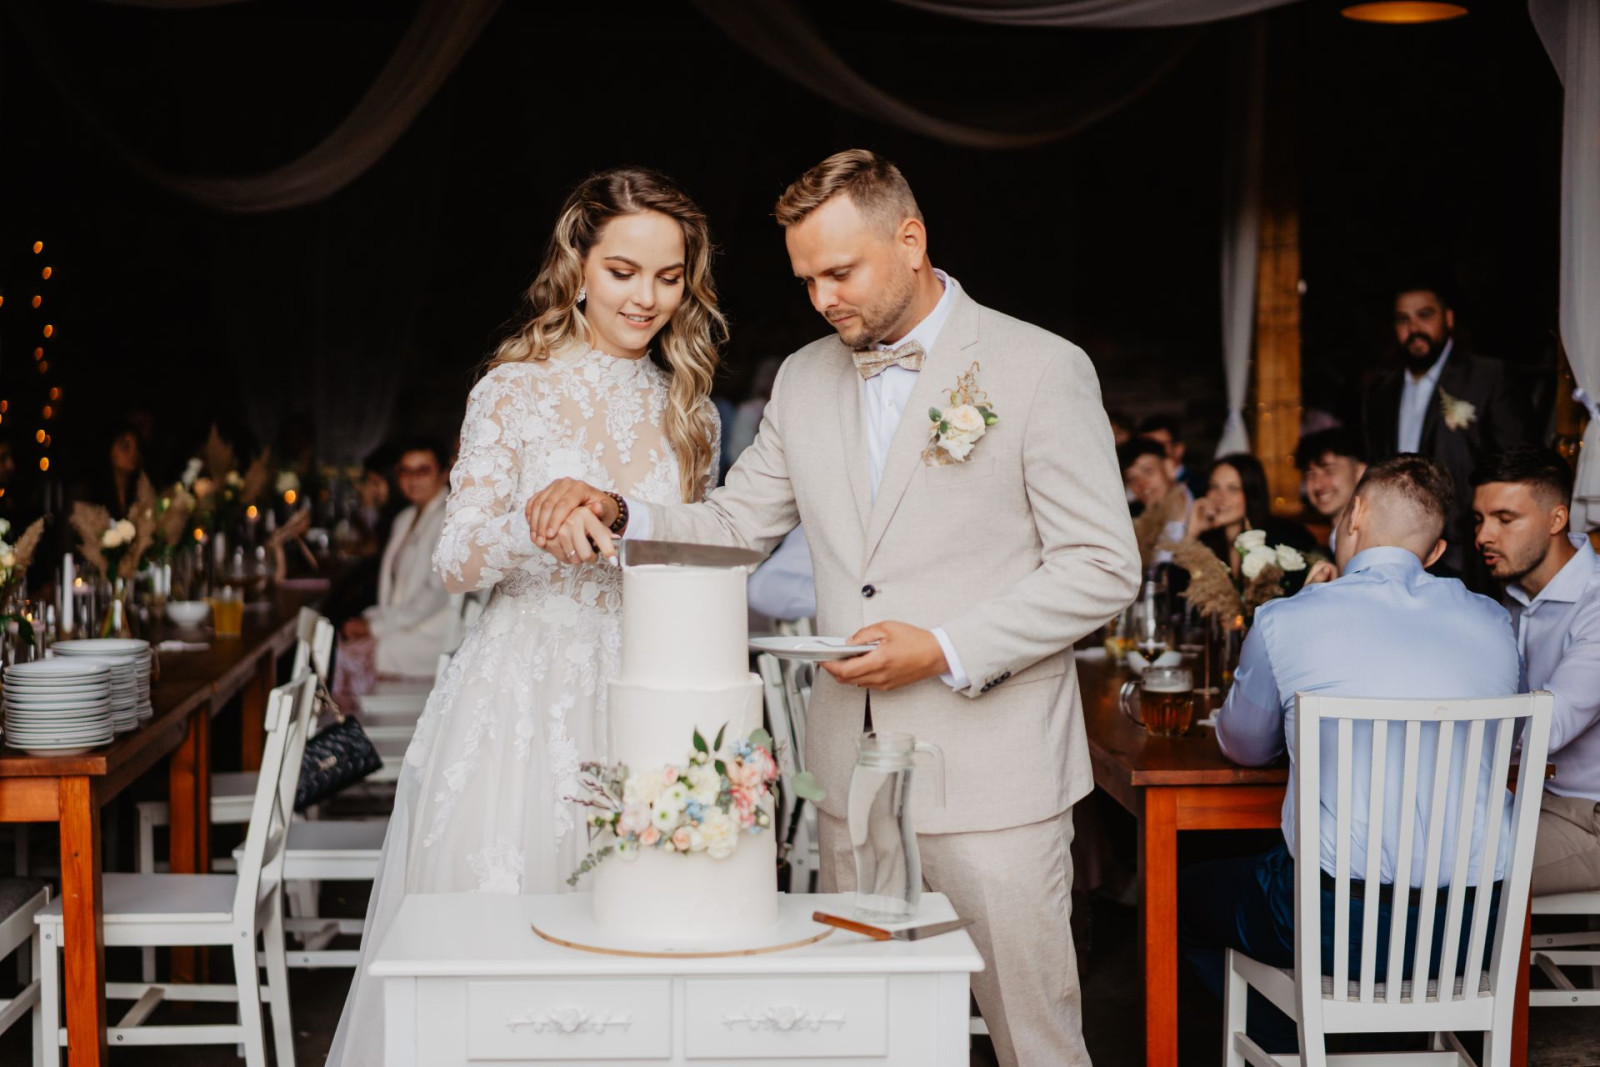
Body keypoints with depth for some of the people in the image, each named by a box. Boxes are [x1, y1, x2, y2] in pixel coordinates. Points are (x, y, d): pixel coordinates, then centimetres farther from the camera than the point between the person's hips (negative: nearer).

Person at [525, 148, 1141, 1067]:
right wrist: (615, 516, -5)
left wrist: (946, 649, -16)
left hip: (994, 781, -5)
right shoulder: (806, 379, 11)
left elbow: (1103, 568, -8)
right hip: (851, 776, 5)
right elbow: (732, 529, 13)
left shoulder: (1043, 370, -7)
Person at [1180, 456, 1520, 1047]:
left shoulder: (1285, 620, -5)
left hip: (1343, 928, -5)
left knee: (1188, 896, 23)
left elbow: (1242, 746, 14)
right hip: (1476, 931, 5)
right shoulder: (1492, 623, 5)